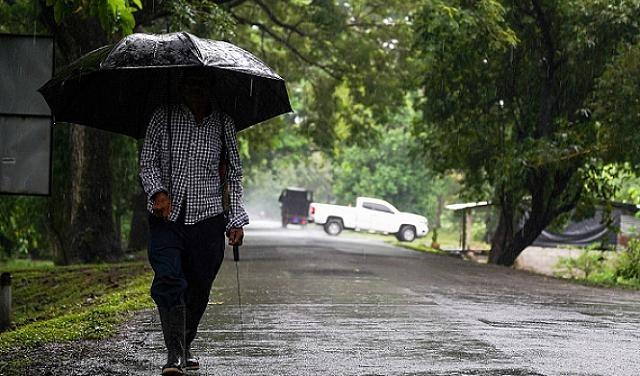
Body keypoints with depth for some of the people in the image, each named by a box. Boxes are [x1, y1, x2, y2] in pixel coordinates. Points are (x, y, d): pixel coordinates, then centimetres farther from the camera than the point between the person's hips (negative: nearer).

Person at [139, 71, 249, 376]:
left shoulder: (222, 123, 6)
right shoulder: (163, 117, 2)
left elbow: (234, 172, 11)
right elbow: (147, 162, 5)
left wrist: (236, 220, 4)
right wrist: (158, 191, -15)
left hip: (207, 218, 2)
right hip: (166, 217, -1)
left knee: (198, 288, 5)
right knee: (168, 280, -19)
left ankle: (185, 347, 26)